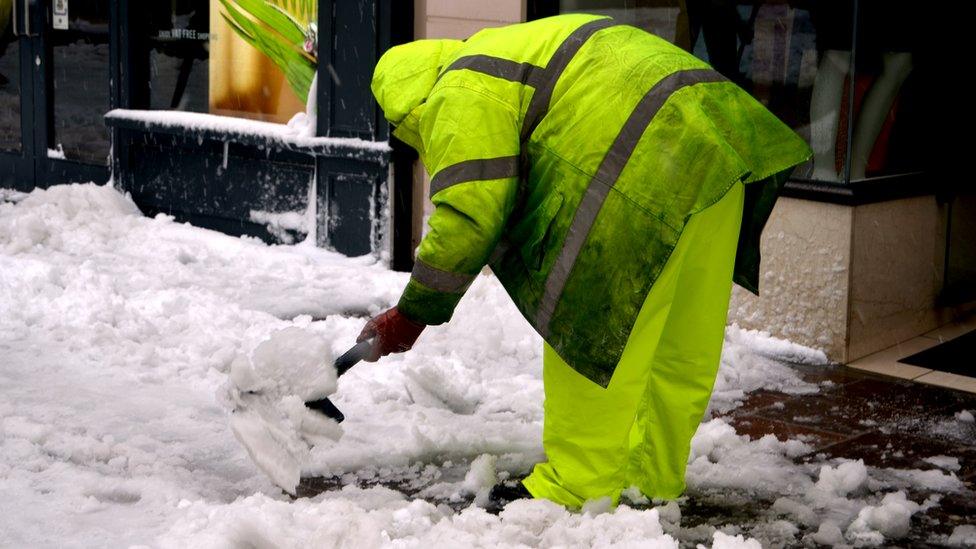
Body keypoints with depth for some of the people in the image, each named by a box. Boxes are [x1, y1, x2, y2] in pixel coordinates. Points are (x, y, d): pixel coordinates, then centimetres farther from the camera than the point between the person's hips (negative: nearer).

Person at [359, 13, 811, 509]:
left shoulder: (459, 96, 1)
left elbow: (467, 214, -7)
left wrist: (411, 316, 1)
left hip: (648, 166, -10)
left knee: (586, 335, 1)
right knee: (683, 346, 17)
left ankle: (578, 487, 9)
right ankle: (653, 476, 29)